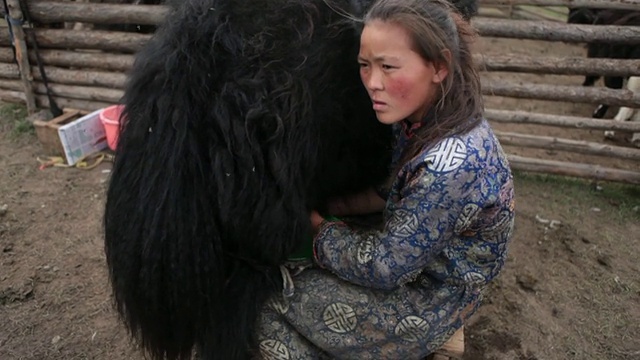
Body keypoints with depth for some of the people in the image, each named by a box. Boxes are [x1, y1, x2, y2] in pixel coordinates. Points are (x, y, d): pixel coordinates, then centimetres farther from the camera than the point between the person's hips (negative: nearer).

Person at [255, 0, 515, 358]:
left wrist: (316, 225, -11)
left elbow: (384, 267, -25)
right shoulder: (429, 120, -8)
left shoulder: (454, 164, -35)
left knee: (268, 299, -5)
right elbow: (392, 192, 6)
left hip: (429, 301, -7)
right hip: (415, 258, 8)